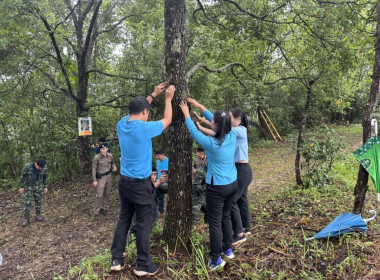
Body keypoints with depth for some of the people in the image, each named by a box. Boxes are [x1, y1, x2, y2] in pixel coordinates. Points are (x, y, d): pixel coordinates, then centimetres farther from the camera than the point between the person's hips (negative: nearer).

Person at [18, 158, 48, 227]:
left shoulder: (45, 168, -17)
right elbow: (23, 176, -11)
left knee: (38, 201, 7)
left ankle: (38, 216, 21)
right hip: (28, 186, -2)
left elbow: (45, 177, -2)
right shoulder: (28, 167, -24)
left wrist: (45, 187, 0)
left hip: (38, 186, 2)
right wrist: (21, 187, -8)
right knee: (27, 202, -3)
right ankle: (26, 219, 5)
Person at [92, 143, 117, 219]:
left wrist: (114, 168, -7)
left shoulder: (110, 156, -1)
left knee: (107, 193, 11)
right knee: (99, 195, -6)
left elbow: (113, 163, 17)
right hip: (100, 177, -4)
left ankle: (104, 207, 27)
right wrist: (94, 180, -12)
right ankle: (96, 212, 5)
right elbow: (94, 169, -10)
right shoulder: (96, 157, -14)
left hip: (109, 176, 5)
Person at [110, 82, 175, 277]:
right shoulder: (144, 129, -20)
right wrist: (168, 98, 8)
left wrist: (154, 95, 23)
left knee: (124, 220, 18)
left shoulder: (122, 124, 1)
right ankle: (143, 266, 18)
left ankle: (116, 260, 27)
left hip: (124, 181, 7)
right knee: (143, 224, 5)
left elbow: (137, 108, 19)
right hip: (140, 184, -7)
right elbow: (167, 120, -5)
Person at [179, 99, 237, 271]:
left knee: (215, 222, 6)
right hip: (232, 184, 7)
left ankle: (216, 260, 17)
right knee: (226, 217, 23)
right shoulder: (232, 136, -6)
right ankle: (228, 249, 38)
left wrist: (186, 114, 5)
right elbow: (219, 121, 6)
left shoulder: (212, 144, -23)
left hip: (217, 188, -7)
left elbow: (194, 132, -8)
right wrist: (200, 106, 11)